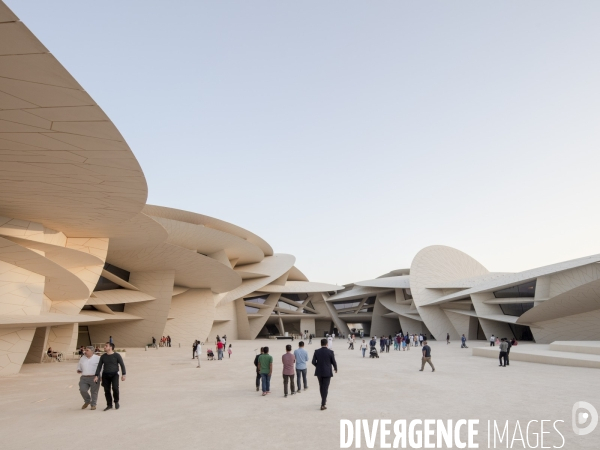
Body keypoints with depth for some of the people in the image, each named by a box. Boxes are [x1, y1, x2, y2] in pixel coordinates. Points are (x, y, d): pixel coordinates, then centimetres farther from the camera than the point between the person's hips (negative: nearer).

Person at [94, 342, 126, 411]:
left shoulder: (117, 355, -2)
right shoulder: (103, 356, 9)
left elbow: (122, 365, -2)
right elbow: (99, 366, 10)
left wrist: (123, 375, -9)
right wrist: (96, 376, -1)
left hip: (114, 374, -4)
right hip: (105, 375, 4)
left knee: (115, 388, -19)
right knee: (107, 390, 1)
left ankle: (116, 401, 5)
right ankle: (109, 405, 14)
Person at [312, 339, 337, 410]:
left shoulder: (316, 351, -4)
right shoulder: (330, 352, -10)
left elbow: (313, 362, -4)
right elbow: (334, 362, -4)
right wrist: (336, 369, 16)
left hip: (319, 372, 3)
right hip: (327, 372, -3)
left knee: (321, 387, 20)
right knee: (325, 388, 2)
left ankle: (324, 400, 35)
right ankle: (323, 404, -1)